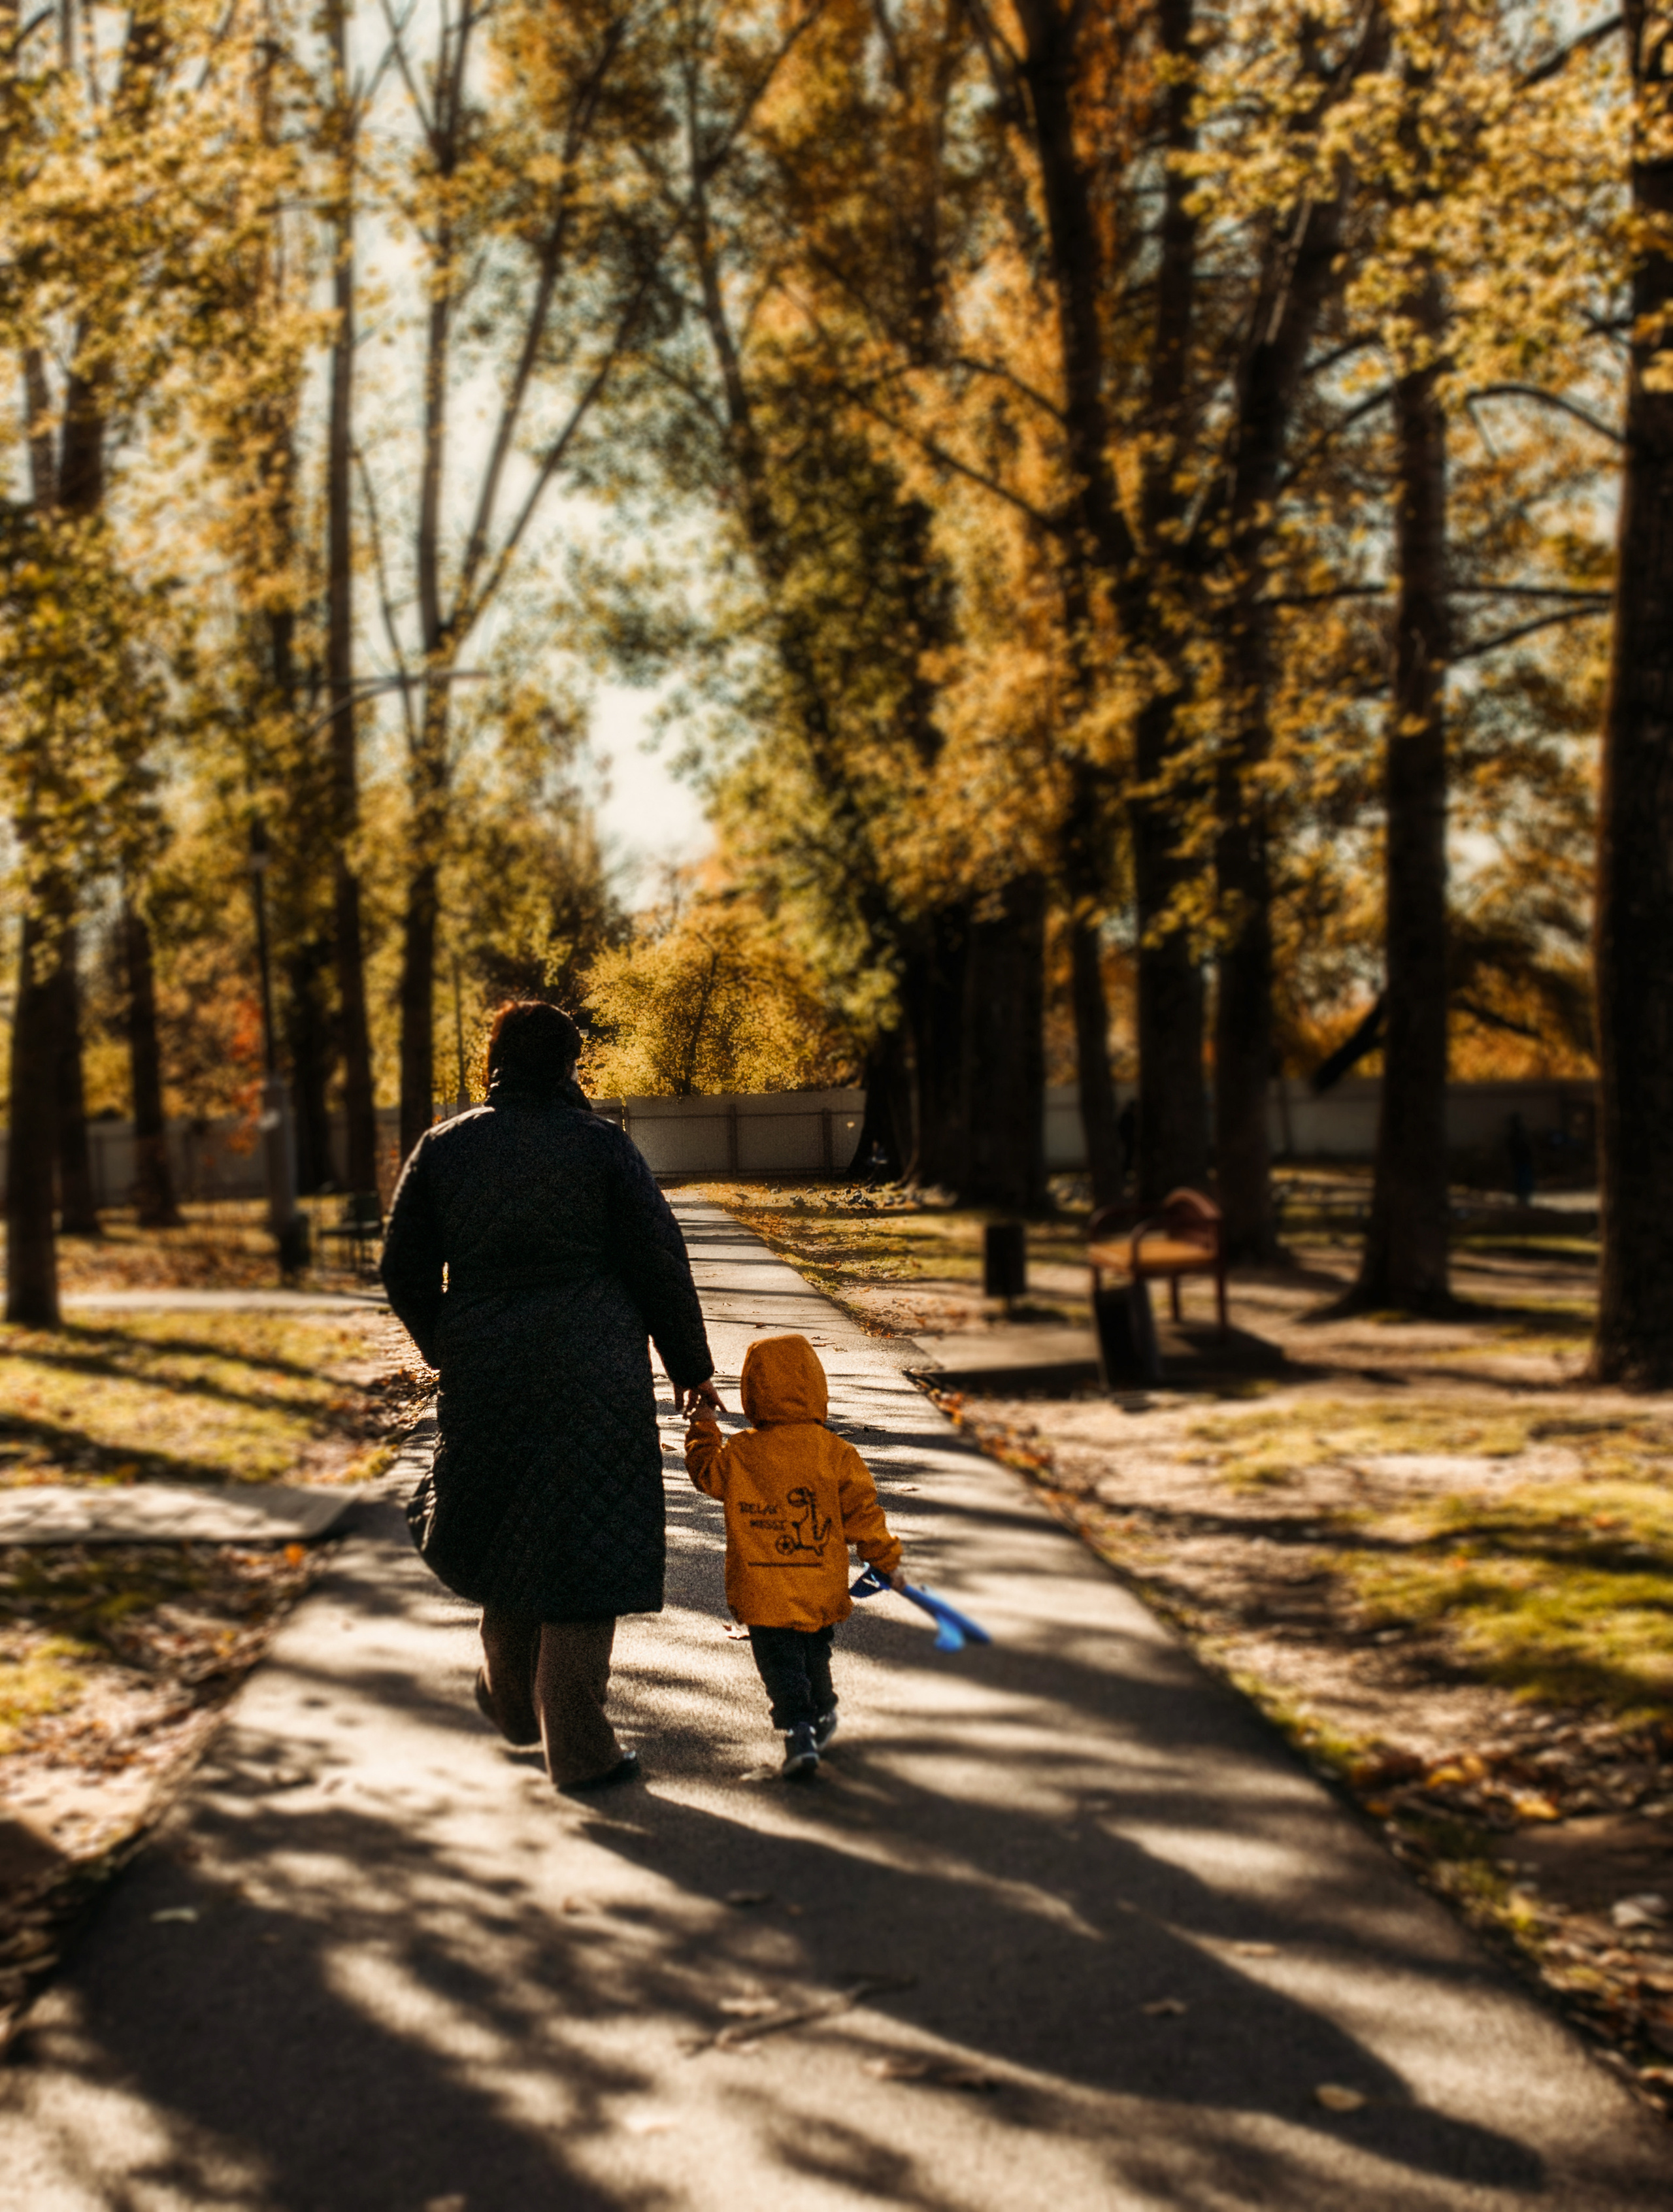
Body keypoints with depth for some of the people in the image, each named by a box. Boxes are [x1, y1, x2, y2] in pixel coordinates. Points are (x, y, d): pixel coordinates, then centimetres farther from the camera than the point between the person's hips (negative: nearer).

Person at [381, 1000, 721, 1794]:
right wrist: (691, 1367, 6)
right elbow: (660, 1264, -5)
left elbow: (404, 1272, 7)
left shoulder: (442, 1148, 3)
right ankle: (578, 1749, 8)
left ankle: (514, 1704, 39)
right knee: (584, 1549, 4)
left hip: (486, 1379, 3)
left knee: (507, 1532, 23)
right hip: (594, 1381, -3)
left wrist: (449, 1351, 23)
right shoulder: (602, 1145, -4)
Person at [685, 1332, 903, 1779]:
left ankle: (799, 1729, -17)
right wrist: (887, 1561, 11)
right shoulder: (835, 1453, -7)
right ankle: (821, 1716, 44)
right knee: (815, 1655, 25)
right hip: (823, 1588, 2)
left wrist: (703, 1425, 27)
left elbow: (705, 1469, 12)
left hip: (763, 1592, -2)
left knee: (780, 1663, 1)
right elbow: (862, 1511, -1)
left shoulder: (737, 1454, -8)